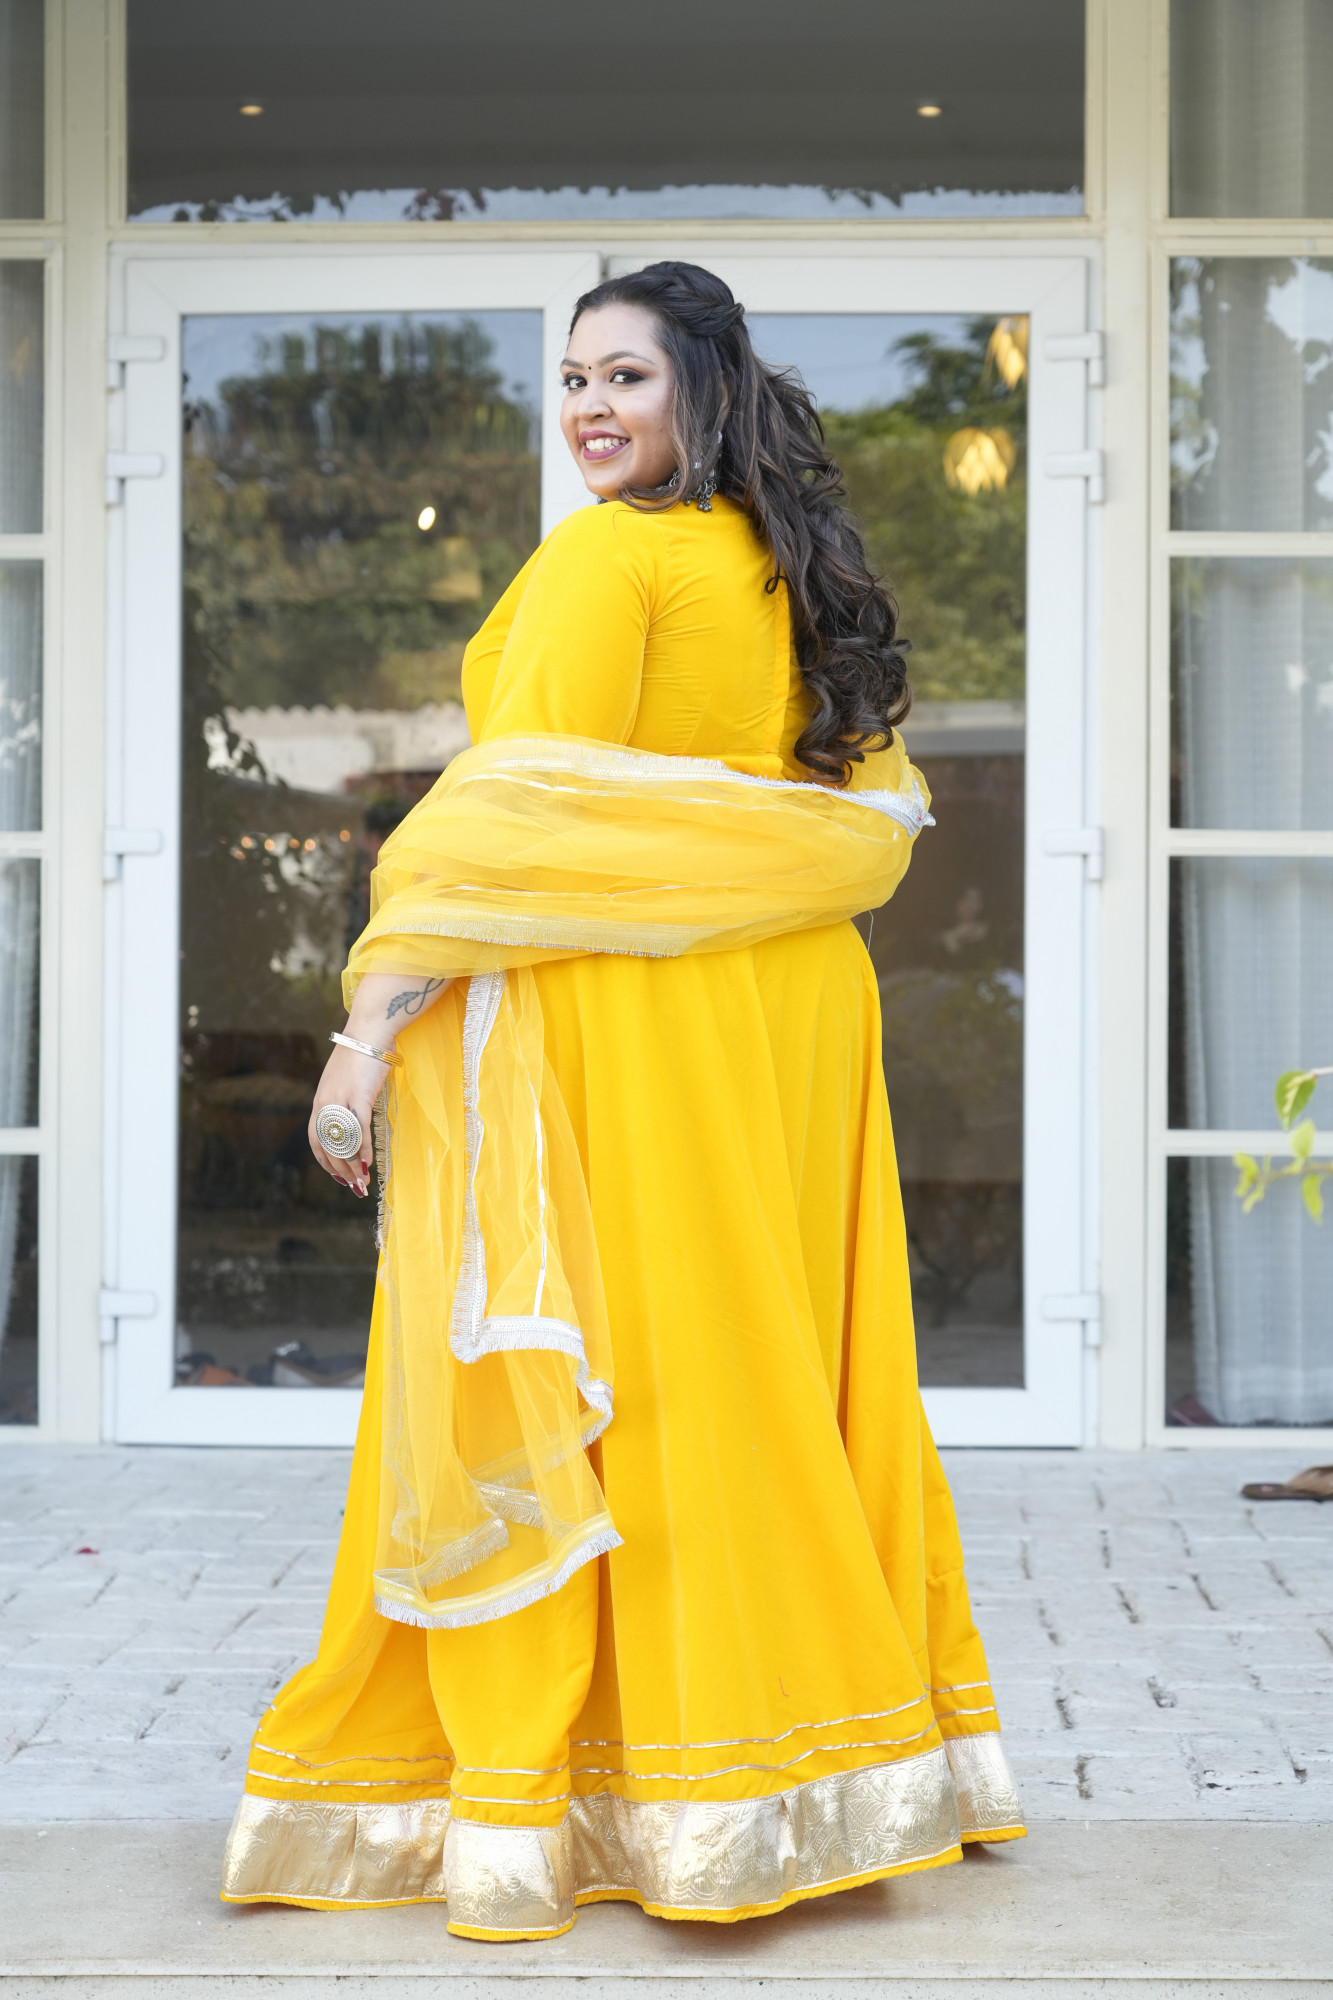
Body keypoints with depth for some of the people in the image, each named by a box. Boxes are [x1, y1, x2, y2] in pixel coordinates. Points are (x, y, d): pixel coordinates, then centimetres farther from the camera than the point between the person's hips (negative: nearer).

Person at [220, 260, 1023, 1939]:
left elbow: (512, 809, -19)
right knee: (771, 1371, 13)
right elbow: (878, 811, 19)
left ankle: (522, 1817, -2)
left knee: (565, 1395, -4)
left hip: (617, 1021, -7)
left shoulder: (605, 555, -10)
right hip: (791, 1024, 7)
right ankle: (815, 1756, 22)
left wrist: (373, 1022, -19)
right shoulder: (787, 565, 13)